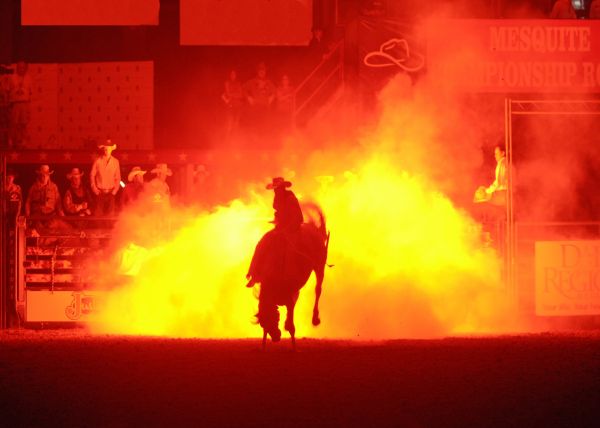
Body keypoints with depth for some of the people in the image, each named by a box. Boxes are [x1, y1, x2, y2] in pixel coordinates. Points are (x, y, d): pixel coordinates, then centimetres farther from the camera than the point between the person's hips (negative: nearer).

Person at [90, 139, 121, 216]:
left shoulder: (115, 162, 5)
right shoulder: (98, 161, 0)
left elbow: (118, 177, 9)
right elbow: (92, 175, 5)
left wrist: (115, 190, -1)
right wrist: (95, 189, -2)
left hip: (110, 193, 1)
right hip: (100, 193, -1)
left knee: (110, 214, -3)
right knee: (98, 214, -5)